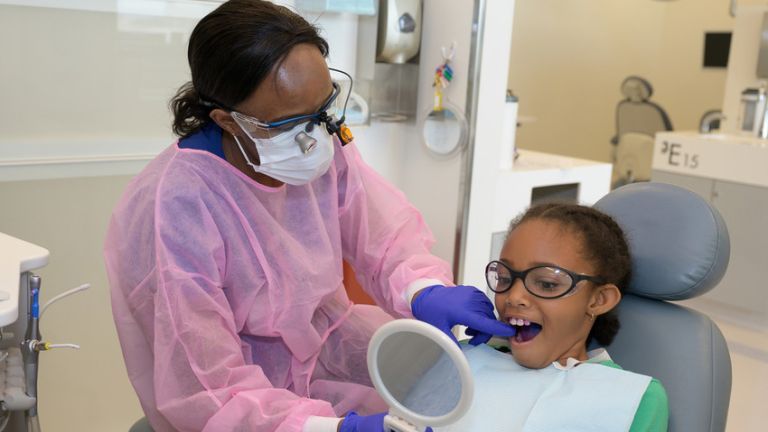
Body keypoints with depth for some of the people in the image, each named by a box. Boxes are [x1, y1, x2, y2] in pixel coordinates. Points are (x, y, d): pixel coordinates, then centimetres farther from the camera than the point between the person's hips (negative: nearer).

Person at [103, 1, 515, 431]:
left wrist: (426, 291, -27)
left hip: (322, 335, 6)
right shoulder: (175, 210, -32)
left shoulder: (321, 138, -16)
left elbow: (385, 231, -6)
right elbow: (209, 396, -29)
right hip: (243, 394, -5)